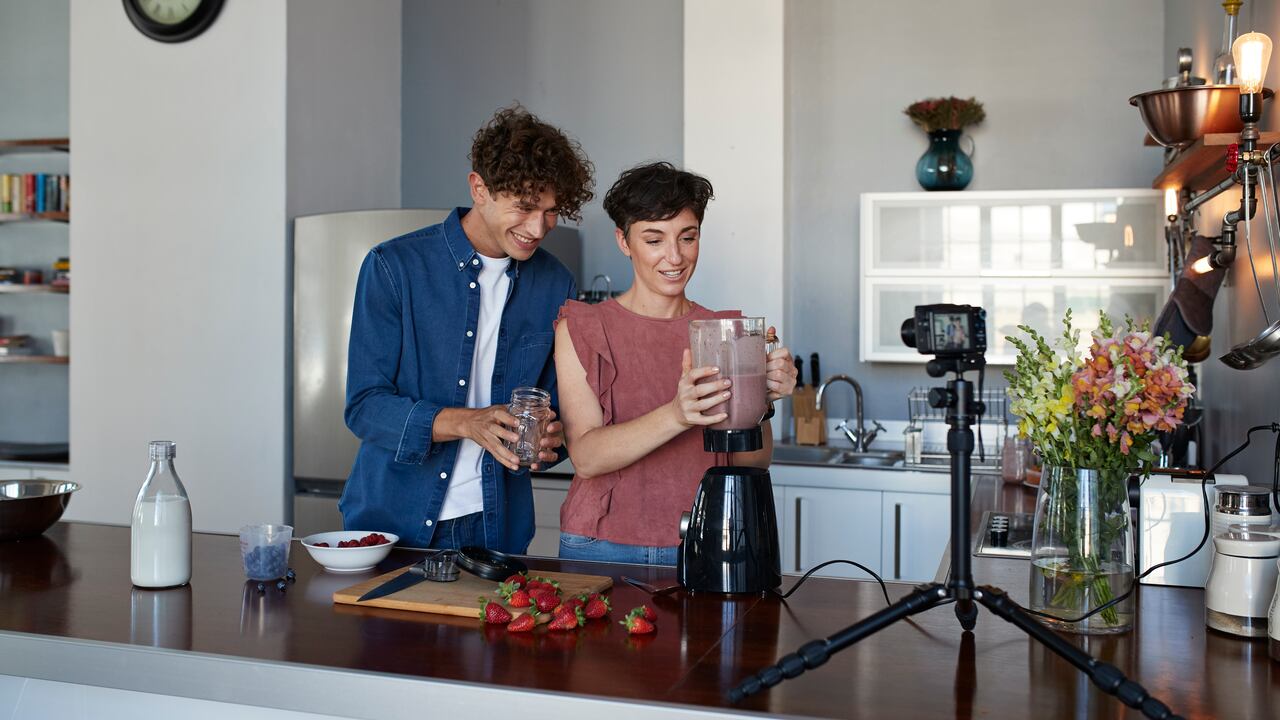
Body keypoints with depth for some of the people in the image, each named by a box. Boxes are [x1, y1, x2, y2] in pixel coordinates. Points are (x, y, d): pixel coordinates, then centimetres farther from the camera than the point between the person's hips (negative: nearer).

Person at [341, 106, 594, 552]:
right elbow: (365, 406, -11)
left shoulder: (556, 286, 2)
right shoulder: (394, 267, -9)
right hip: (391, 518, -2)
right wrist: (466, 423, -26)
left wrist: (550, 435, -14)